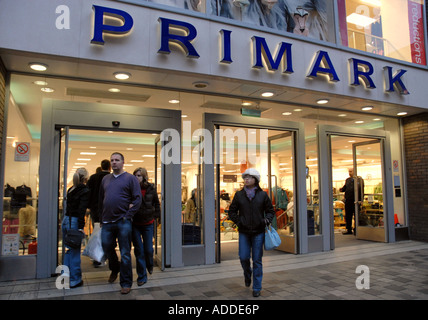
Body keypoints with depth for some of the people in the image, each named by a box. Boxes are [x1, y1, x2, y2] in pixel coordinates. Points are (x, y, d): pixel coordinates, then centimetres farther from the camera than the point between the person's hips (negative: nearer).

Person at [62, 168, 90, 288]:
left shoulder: (71, 190, 11)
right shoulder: (85, 191, -12)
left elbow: (68, 206, 12)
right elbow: (81, 210, -18)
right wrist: (80, 227, -19)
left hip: (66, 220, 7)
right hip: (75, 222, -7)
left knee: (68, 250, 19)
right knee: (75, 252, 2)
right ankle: (74, 280, 11)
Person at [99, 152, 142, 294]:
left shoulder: (130, 178, -1)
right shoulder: (105, 179, 15)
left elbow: (137, 199, -7)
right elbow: (101, 200, 19)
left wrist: (128, 216, -13)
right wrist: (101, 218, 15)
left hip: (123, 222, -5)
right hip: (107, 222, 5)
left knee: (125, 254, 1)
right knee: (107, 248, 14)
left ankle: (126, 283, 13)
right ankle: (114, 269, 43)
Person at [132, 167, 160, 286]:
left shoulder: (151, 189, -1)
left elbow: (156, 203, 12)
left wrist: (156, 216, 7)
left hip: (148, 223, 1)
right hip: (135, 224, -1)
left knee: (148, 249, 5)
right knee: (139, 250, 4)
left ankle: (149, 265, 39)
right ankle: (142, 276, 17)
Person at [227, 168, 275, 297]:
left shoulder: (262, 195, 1)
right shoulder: (239, 195, 2)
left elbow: (270, 210, 9)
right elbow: (232, 211, 9)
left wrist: (267, 220, -10)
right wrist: (238, 221, -5)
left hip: (258, 232, -1)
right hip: (244, 233, 1)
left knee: (257, 260, 3)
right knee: (243, 257, 0)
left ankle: (257, 288, 16)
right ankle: (247, 274, 34)